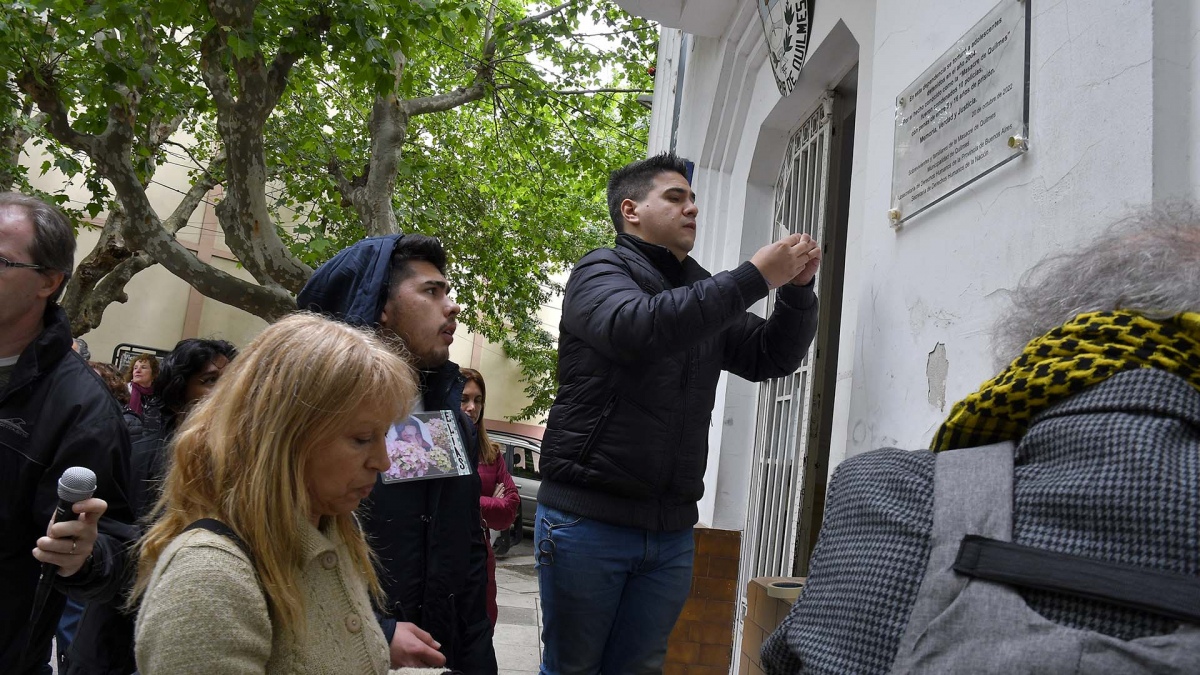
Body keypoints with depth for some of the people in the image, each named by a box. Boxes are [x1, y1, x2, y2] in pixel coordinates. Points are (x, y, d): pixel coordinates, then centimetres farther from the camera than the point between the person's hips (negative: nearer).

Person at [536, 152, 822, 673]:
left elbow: (772, 357, 13)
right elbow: (636, 327, -25)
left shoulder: (706, 294, 16)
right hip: (588, 518, -5)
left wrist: (798, 287, -5)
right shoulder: (601, 270, -4)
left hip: (670, 531, 5)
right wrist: (756, 277, -22)